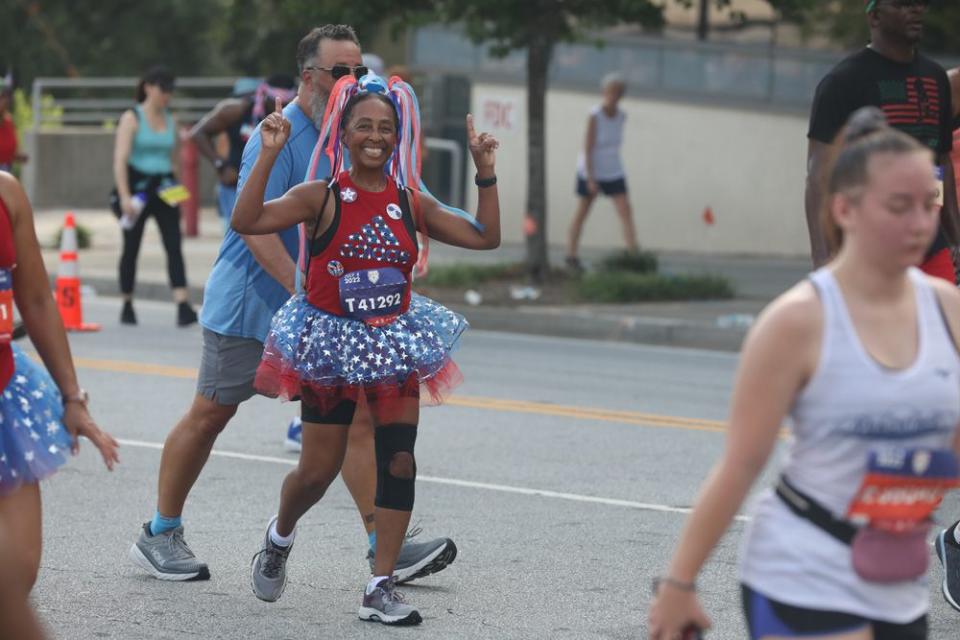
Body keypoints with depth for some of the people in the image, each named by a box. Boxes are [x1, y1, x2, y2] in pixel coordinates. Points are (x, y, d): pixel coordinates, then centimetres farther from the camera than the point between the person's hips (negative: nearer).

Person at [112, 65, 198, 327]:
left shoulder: (170, 120, 12)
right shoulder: (132, 119, -5)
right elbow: (120, 160, -12)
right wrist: (124, 196, -20)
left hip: (164, 189, 4)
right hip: (137, 187, -4)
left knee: (174, 246, -10)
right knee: (131, 249, 6)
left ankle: (182, 306, -20)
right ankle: (127, 306, 18)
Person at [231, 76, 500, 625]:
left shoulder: (411, 203, 4)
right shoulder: (322, 197, -8)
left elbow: (486, 237, 6)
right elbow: (246, 221, -21)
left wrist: (486, 171, -2)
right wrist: (269, 154, -25)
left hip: (394, 344, 3)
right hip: (333, 343, -3)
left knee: (399, 463, -6)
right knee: (318, 470, 2)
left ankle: (382, 587, 1)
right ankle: (280, 537, 36)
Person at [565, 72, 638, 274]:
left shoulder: (621, 116, -2)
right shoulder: (594, 116, -20)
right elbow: (587, 148, -20)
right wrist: (591, 179, -23)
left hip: (614, 172, 5)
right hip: (590, 172, -5)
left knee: (626, 213, -9)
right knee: (582, 213, 8)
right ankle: (572, 256, 20)